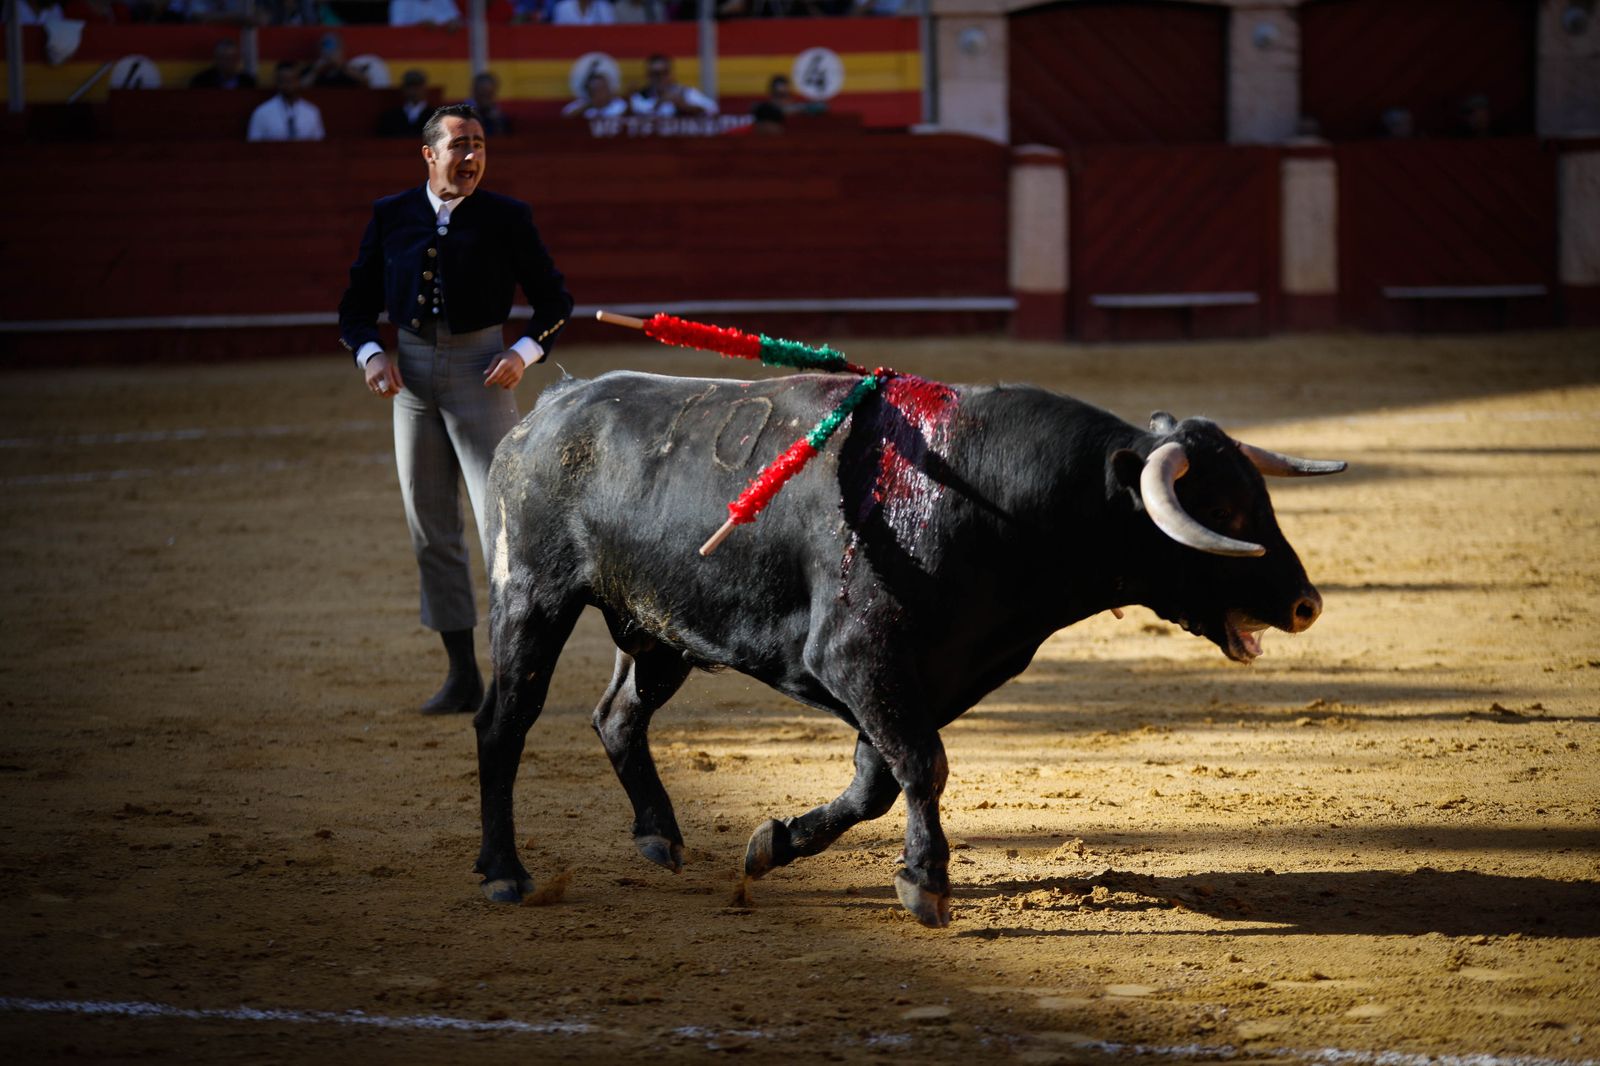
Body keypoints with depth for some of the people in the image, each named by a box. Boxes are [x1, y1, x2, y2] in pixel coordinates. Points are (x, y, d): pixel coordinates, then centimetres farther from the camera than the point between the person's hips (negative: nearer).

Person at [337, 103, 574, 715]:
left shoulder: (506, 219, -1)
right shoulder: (391, 217, 5)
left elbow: (555, 299, 5)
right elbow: (356, 303, 11)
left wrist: (526, 353, -11)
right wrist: (369, 354, -7)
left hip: (481, 370, -3)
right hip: (412, 372, 3)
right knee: (431, 530, 6)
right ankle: (462, 675, 14)